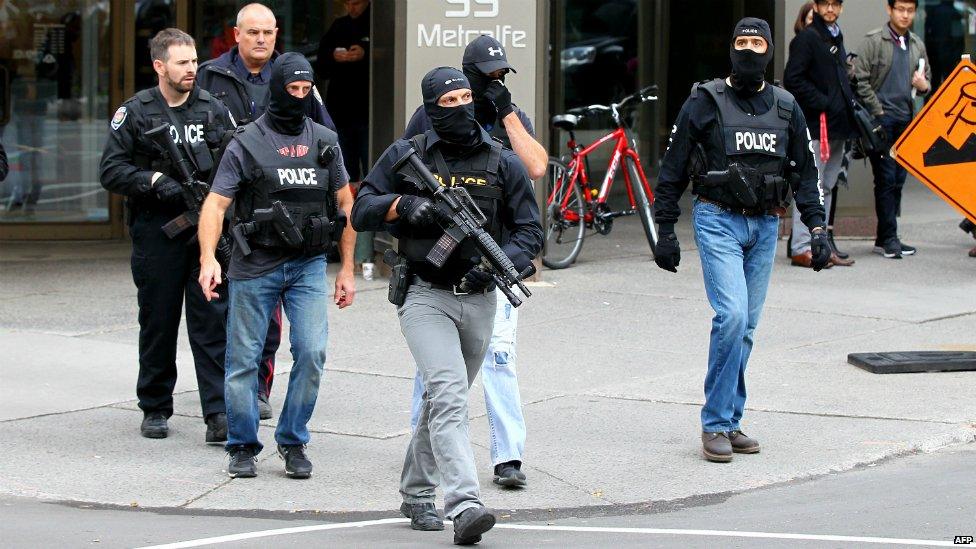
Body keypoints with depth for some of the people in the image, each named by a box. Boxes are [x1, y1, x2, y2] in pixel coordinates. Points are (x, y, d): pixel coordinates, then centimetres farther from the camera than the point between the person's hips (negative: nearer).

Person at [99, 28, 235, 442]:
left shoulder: (213, 109, 7)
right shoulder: (135, 113, 1)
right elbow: (110, 170, -2)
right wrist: (154, 181, -15)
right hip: (156, 233, -1)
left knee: (212, 322, -5)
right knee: (158, 322, 8)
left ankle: (218, 413, -7)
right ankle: (155, 409, 21)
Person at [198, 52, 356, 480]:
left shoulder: (324, 141, 9)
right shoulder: (247, 143, -3)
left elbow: (344, 204, 14)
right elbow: (215, 204, -8)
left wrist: (347, 268, 11)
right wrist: (208, 259, -22)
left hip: (309, 265, 2)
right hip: (255, 267, -2)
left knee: (312, 353, -8)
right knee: (244, 360, 2)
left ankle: (293, 443, 7)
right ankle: (243, 447, 16)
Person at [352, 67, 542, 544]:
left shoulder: (502, 162, 4)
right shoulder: (406, 156, 0)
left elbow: (530, 230, 4)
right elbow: (361, 212, 2)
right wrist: (402, 204, -18)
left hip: (479, 301, 4)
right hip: (426, 295, -3)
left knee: (443, 400, 16)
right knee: (449, 396, -20)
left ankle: (416, 493, 33)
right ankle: (464, 506, -30)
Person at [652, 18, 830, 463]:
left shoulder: (786, 108, 9)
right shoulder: (705, 102, -2)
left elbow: (805, 171, 15)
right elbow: (672, 170, 1)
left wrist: (817, 227, 4)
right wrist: (665, 233, -1)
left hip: (765, 226, 5)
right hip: (718, 221, -4)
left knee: (746, 328, 6)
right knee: (732, 315, -19)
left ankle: (729, 422, 15)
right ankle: (715, 424, -11)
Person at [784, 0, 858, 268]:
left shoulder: (836, 38, 18)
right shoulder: (807, 38, -8)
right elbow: (792, 80, -16)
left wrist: (849, 105, 11)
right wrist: (822, 104, -17)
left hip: (837, 125, 9)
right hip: (815, 125, -9)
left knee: (827, 187, 12)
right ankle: (801, 248, -9)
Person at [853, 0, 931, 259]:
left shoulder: (917, 45, 16)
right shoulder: (874, 41, -3)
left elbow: (926, 78, 25)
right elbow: (861, 79, -7)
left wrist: (924, 86, 1)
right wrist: (878, 112, -11)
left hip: (906, 120, 6)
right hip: (881, 119, -6)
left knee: (898, 179, 6)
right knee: (886, 179, -8)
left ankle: (884, 238, 12)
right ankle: (888, 238, -5)